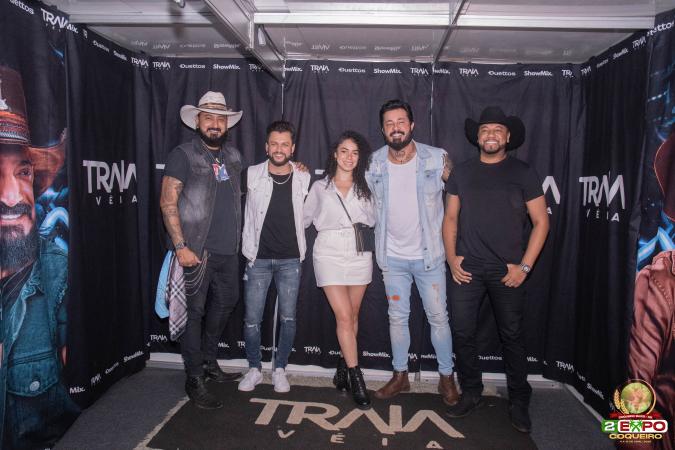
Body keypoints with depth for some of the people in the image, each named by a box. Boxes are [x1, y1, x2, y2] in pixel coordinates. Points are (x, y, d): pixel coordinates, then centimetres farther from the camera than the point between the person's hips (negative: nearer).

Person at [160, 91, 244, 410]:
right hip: (197, 251, -7)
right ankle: (195, 380, 15)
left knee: (225, 304, 19)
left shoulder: (233, 156, 12)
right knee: (194, 312, 1)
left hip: (228, 250, 7)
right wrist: (180, 246, -19)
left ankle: (209, 363, 38)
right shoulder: (183, 155, -6)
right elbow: (167, 202, -12)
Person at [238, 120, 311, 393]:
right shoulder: (252, 175, -3)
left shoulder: (303, 178, 0)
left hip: (290, 260, 1)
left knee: (288, 319, 6)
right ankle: (254, 369, 23)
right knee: (252, 319, 3)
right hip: (258, 258, 0)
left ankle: (280, 369, 24)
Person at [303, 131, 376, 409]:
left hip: (359, 255, 3)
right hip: (329, 254, -2)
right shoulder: (320, 187, 9)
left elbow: (372, 220, 12)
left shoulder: (364, 188, 13)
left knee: (352, 316, 9)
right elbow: (305, 218, 15)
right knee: (344, 317, -7)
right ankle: (355, 378, 2)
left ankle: (343, 366, 27)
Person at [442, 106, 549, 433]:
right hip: (467, 268, 2)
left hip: (507, 271, -2)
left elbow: (541, 222, 0)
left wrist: (524, 266, -6)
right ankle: (470, 392, 24)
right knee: (463, 333, 5)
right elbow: (451, 217, 10)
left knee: (511, 336, 8)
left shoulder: (523, 173, 1)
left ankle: (519, 401, 24)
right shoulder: (462, 172, 7)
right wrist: (451, 257, 0)